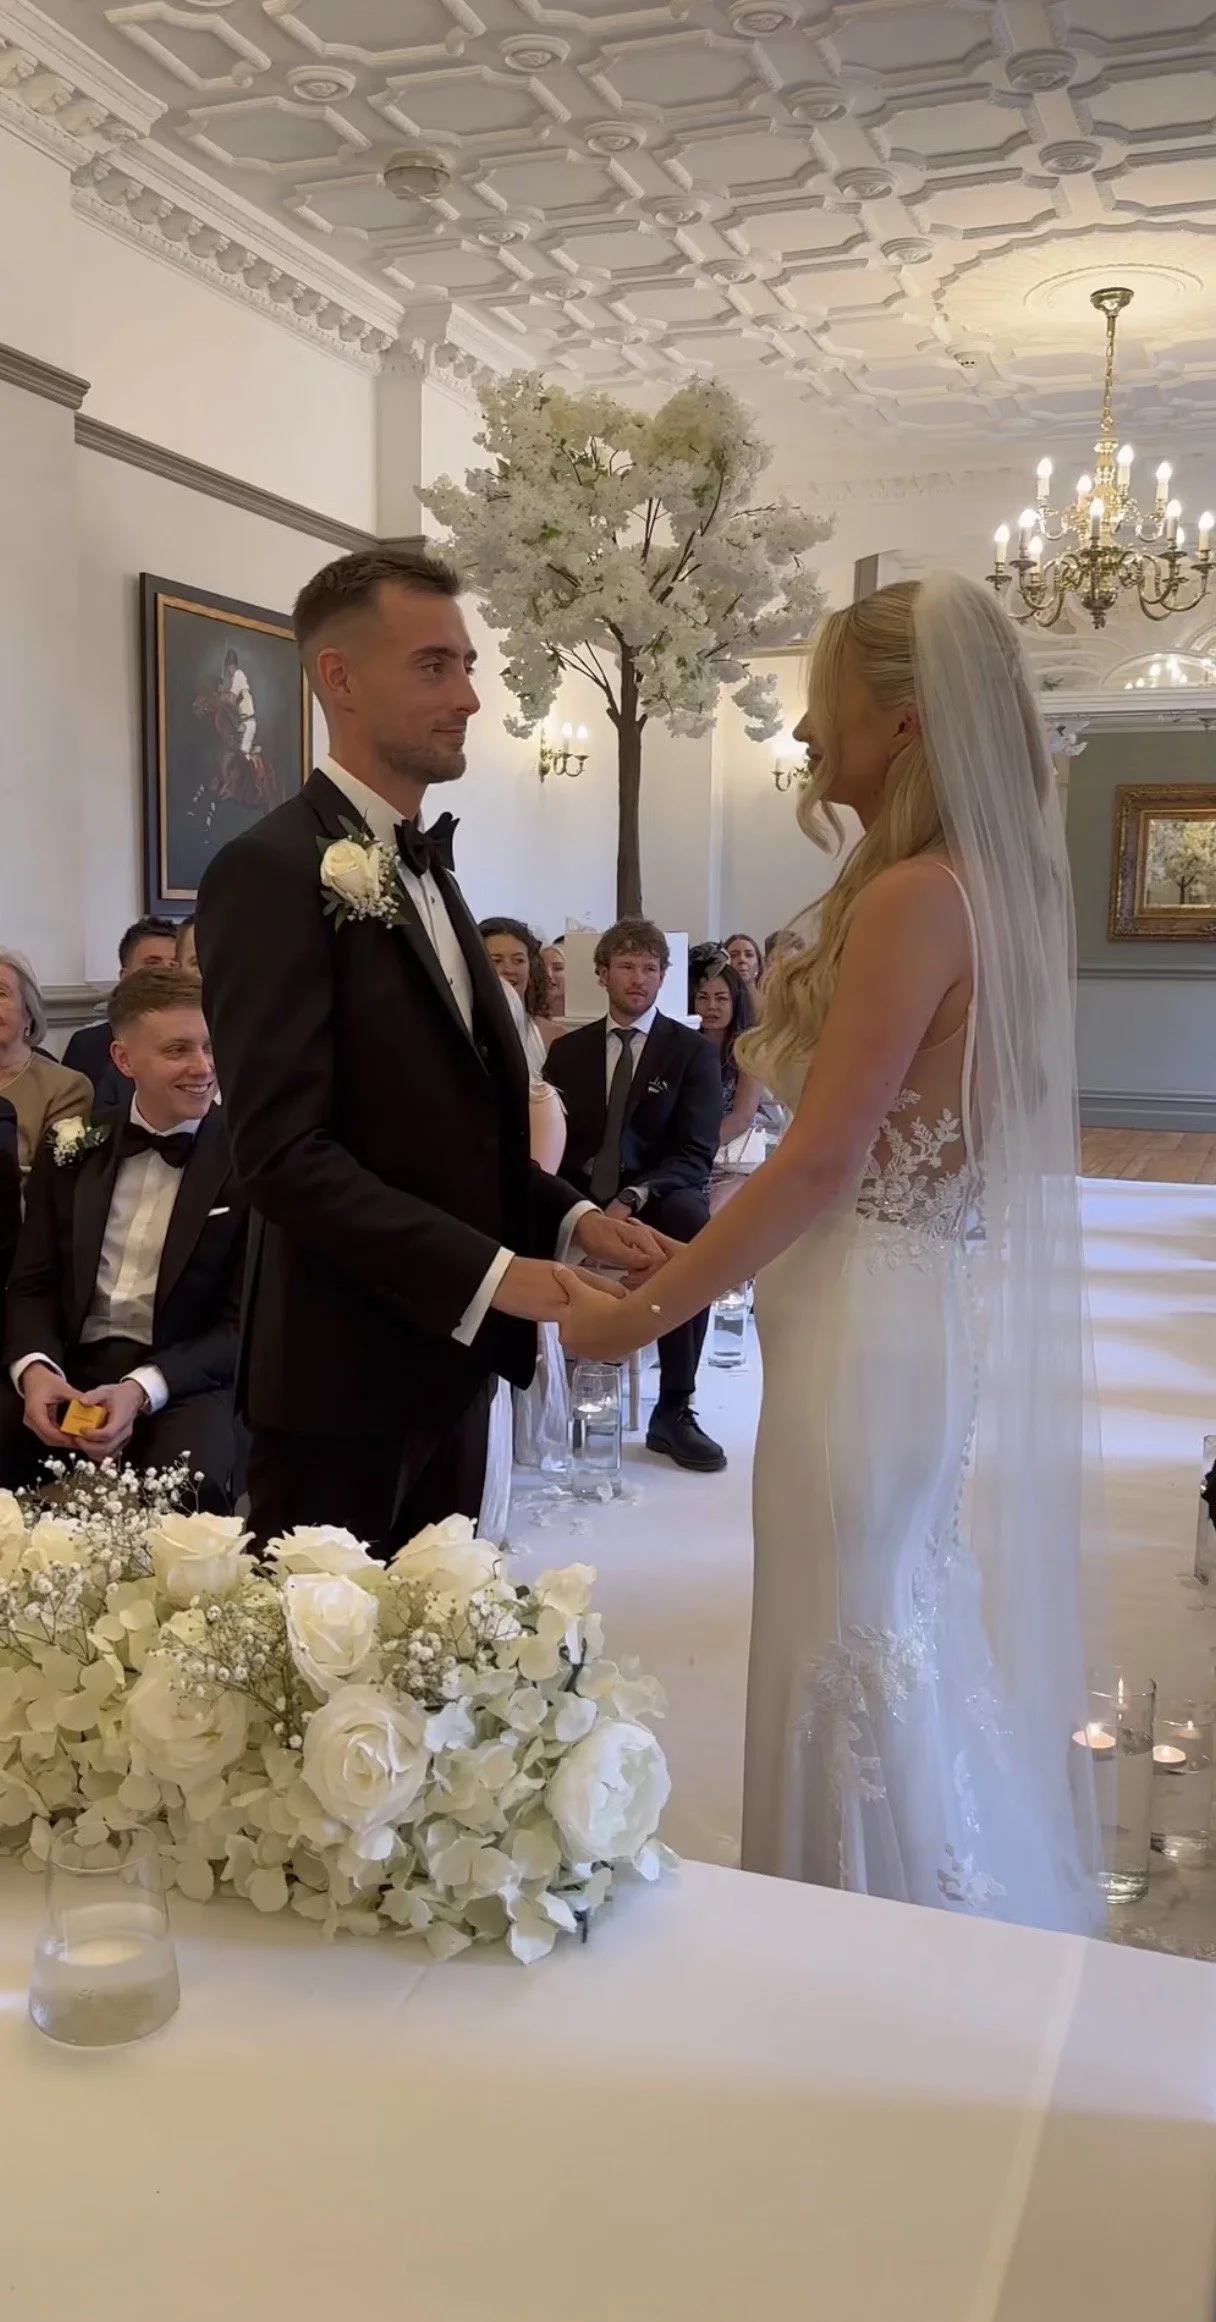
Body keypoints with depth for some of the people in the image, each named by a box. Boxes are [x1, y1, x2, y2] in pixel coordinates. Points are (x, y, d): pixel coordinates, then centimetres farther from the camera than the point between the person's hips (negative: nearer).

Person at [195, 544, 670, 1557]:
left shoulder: (428, 870, 15)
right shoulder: (271, 871, -13)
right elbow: (284, 1151, -21)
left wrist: (572, 1218, 2)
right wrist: (489, 1273, -22)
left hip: (449, 1355, 8)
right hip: (344, 1368, -8)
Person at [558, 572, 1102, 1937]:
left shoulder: (912, 898, -18)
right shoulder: (993, 884, 10)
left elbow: (820, 1162, -21)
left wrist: (643, 1314, -13)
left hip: (875, 1336, -10)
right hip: (961, 1322, 10)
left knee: (868, 1679, 5)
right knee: (945, 1674, 21)